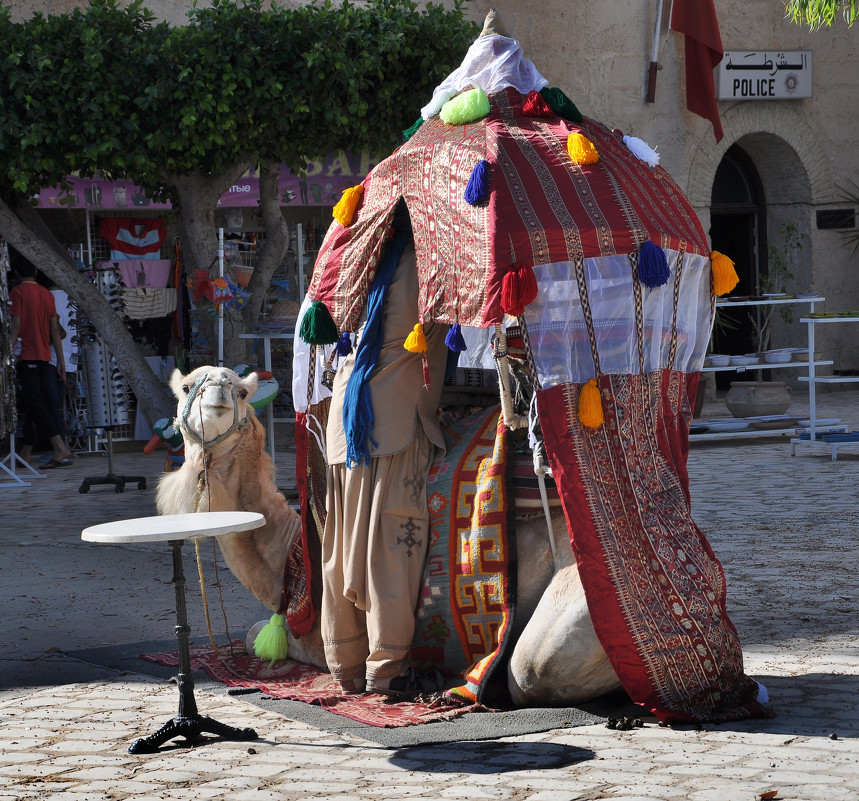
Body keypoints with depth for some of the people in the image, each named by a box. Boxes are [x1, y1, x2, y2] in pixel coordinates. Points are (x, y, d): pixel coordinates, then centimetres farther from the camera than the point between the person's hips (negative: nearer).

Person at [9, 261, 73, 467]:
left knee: (34, 403, -11)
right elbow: (55, 330, 11)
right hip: (44, 356, 7)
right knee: (33, 404, 12)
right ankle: (26, 453, 16)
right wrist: (61, 360, 13)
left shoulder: (18, 293, -7)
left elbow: (16, 326, -13)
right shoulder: (47, 294, 11)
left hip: (26, 357, -7)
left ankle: (60, 448, -23)